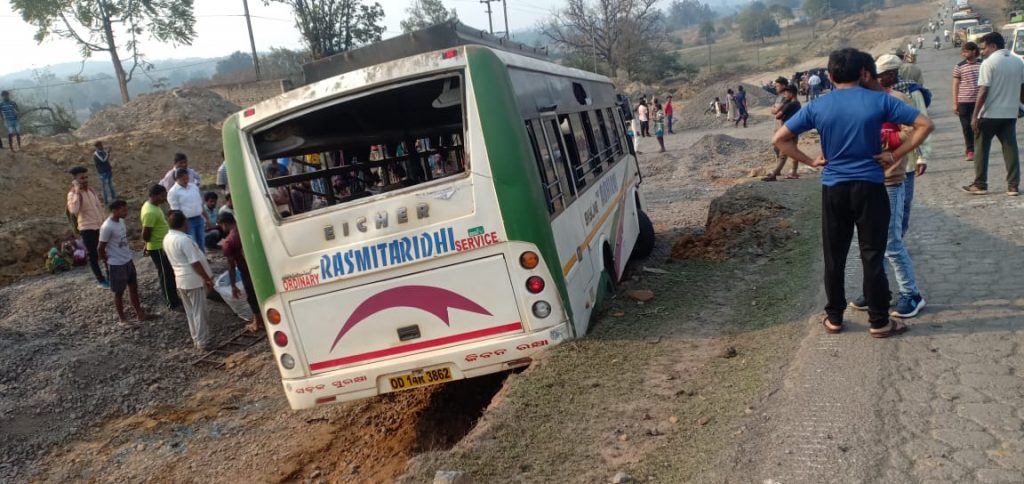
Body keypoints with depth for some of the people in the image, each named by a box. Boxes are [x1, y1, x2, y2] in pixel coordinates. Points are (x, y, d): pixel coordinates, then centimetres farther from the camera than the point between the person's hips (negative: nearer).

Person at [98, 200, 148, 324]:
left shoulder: (121, 221, 1)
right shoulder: (107, 227, -23)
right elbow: (101, 249, -16)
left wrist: (127, 252, 15)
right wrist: (107, 265, -7)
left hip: (128, 261, 8)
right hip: (117, 265, -8)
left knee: (134, 287, 17)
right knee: (119, 292, 8)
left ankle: (138, 312, 30)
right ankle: (122, 318, 22)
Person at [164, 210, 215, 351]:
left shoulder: (167, 239, 5)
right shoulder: (184, 239, -22)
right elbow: (195, 263, -21)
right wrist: (207, 279, -13)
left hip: (180, 279, 8)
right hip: (194, 280, -8)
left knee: (190, 312, 16)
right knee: (199, 312, 1)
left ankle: (196, 339, 25)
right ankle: (203, 343, 6)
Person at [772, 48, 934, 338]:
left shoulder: (817, 107, -1)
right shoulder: (880, 101, -4)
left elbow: (780, 139, 0)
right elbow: (925, 125, -5)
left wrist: (810, 161, 2)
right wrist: (895, 155, -3)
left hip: (833, 189, 1)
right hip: (870, 187, -1)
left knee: (834, 257, 11)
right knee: (872, 256, 5)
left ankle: (834, 318, 20)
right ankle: (879, 322, 13)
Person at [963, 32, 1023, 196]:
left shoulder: (989, 63, -11)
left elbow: (983, 92, -16)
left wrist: (975, 115, -14)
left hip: (989, 114, -5)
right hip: (1010, 113, 5)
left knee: (981, 149, 6)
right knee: (1010, 149, 7)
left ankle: (980, 185, 10)